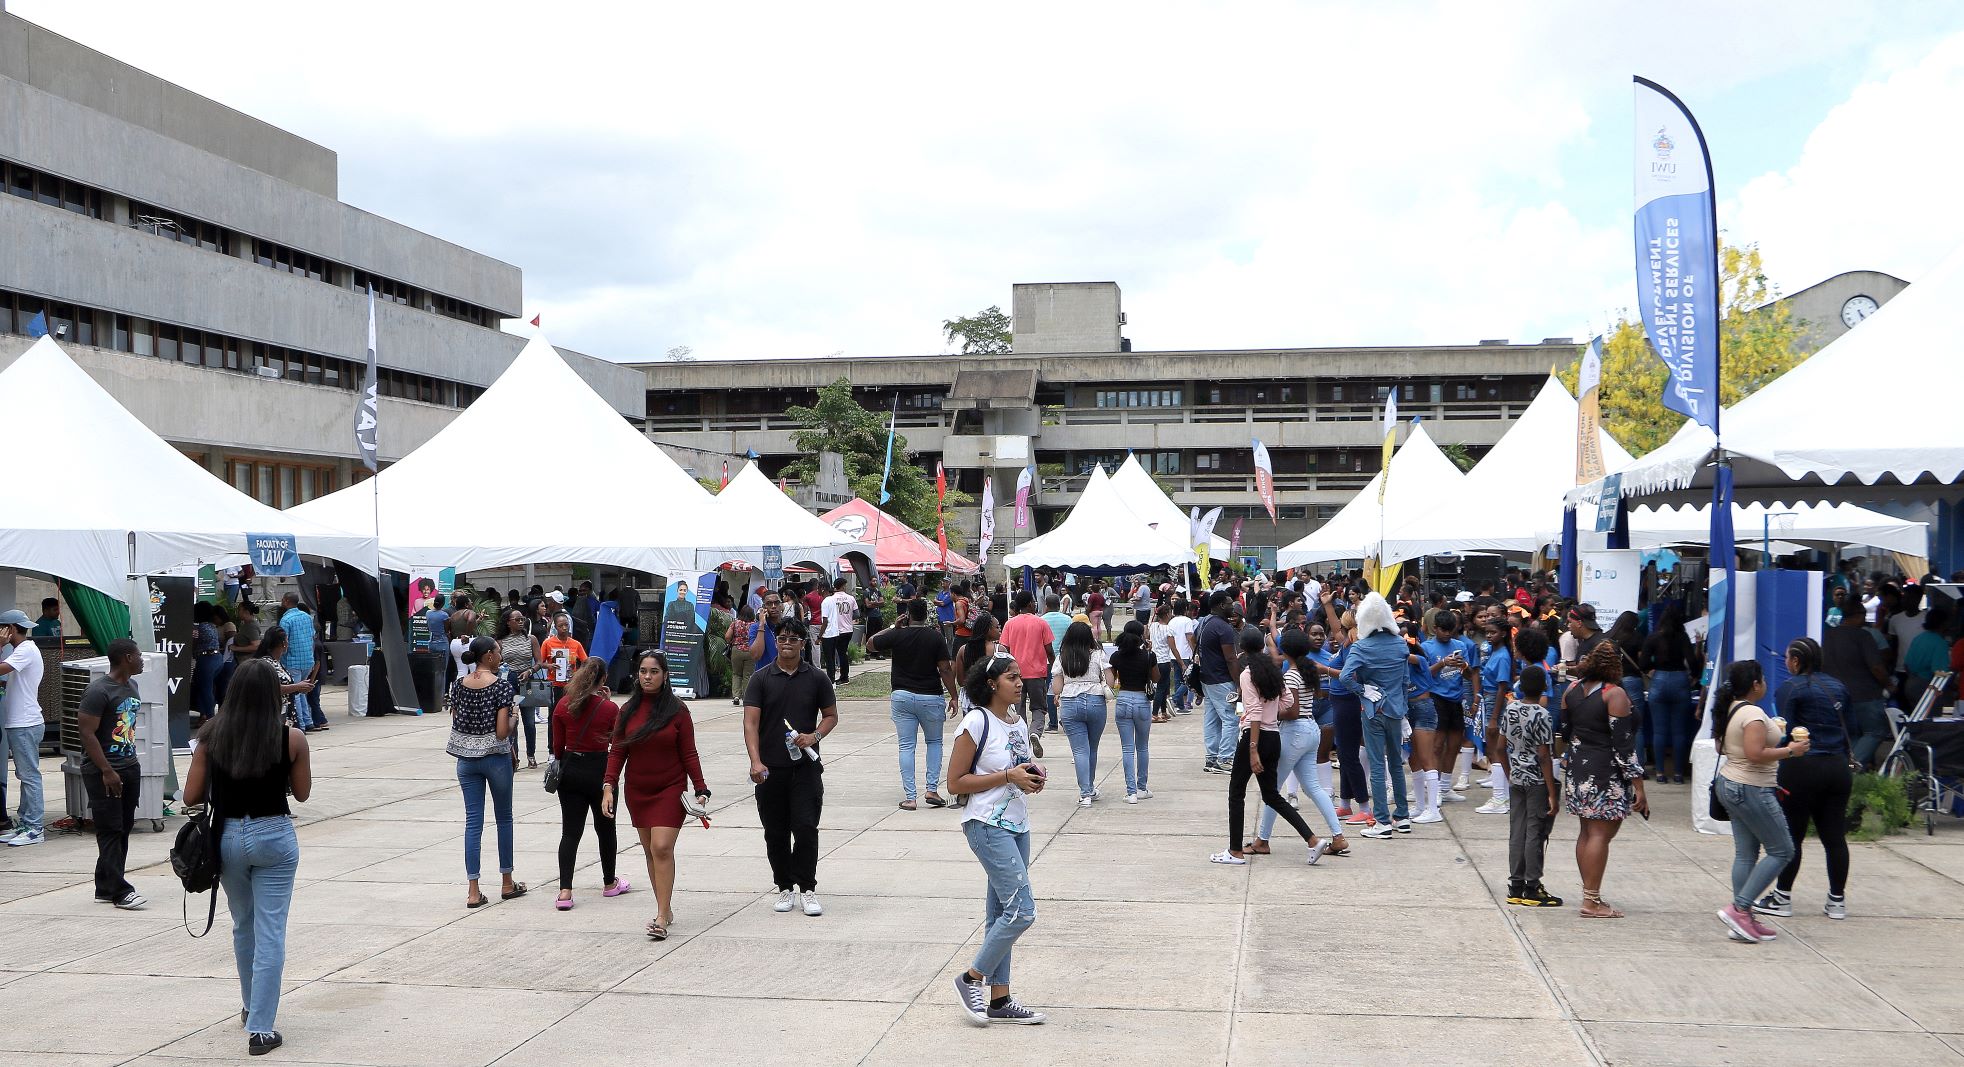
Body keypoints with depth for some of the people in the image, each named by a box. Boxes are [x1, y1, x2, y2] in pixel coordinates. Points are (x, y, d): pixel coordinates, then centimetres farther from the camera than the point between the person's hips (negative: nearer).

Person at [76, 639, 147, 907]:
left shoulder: (131, 686, 11)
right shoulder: (99, 691, -16)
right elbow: (87, 733, -18)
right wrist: (107, 771, -20)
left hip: (130, 768, 8)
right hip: (103, 773, -8)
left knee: (123, 829, 10)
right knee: (110, 831, -4)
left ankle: (105, 888, 18)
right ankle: (120, 891, -2)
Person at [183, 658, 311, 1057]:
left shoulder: (211, 736, -5)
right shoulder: (291, 739, -10)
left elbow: (191, 796, -2)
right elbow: (302, 793, 1)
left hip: (228, 836, 3)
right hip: (274, 836, -3)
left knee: (243, 926, 22)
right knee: (270, 933, 1)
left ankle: (252, 1006, 39)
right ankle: (260, 1028, -1)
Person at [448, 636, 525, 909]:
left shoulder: (458, 685, 2)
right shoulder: (502, 686, -13)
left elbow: (455, 724, 7)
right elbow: (502, 732, -17)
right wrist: (514, 715, 1)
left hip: (466, 759, 4)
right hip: (495, 758, -4)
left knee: (473, 821, 5)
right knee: (504, 818, 13)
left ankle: (474, 892, 2)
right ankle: (508, 884, 23)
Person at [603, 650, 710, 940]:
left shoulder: (677, 710, -5)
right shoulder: (628, 711, 5)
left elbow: (689, 754, -2)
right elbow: (616, 751, 4)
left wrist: (701, 789, -6)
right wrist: (609, 787, -7)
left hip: (670, 790, -4)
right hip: (637, 792, 4)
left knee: (662, 848, -15)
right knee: (650, 851, 9)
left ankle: (661, 918, -16)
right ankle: (666, 909, 21)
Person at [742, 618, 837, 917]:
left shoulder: (817, 678, 4)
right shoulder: (761, 679, 1)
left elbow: (831, 716, 11)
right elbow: (750, 723, -5)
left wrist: (815, 736, -10)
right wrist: (756, 762, -18)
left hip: (806, 767, -1)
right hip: (770, 769, 1)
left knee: (806, 829, -7)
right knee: (776, 833, 8)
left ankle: (807, 889, 2)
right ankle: (785, 888, 20)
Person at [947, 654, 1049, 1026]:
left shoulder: (1019, 723, 11)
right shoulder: (977, 722, -13)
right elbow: (955, 782, -13)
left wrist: (1033, 776, 1)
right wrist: (1007, 776, -18)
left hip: (1017, 824, 8)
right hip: (987, 826, -8)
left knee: (1002, 913, 12)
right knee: (1022, 910, -12)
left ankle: (999, 1001, 18)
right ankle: (971, 980, 4)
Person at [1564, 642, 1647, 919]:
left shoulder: (1573, 690, 7)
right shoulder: (1615, 694, -13)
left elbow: (1563, 731, 13)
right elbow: (1623, 743, -15)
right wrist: (1638, 785, -13)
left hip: (1579, 770, 7)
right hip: (1607, 774, -7)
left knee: (1587, 832, 14)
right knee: (1601, 834, -4)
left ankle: (1589, 893, 21)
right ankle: (1592, 901, -4)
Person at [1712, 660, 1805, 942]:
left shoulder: (1731, 709, 10)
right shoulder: (1753, 713, -19)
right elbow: (1755, 754, -27)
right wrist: (1790, 750, -16)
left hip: (1729, 783, 10)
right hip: (1751, 790, -10)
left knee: (1745, 853, 11)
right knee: (1781, 850, -1)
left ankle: (1742, 920, 11)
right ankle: (1739, 908, -5)